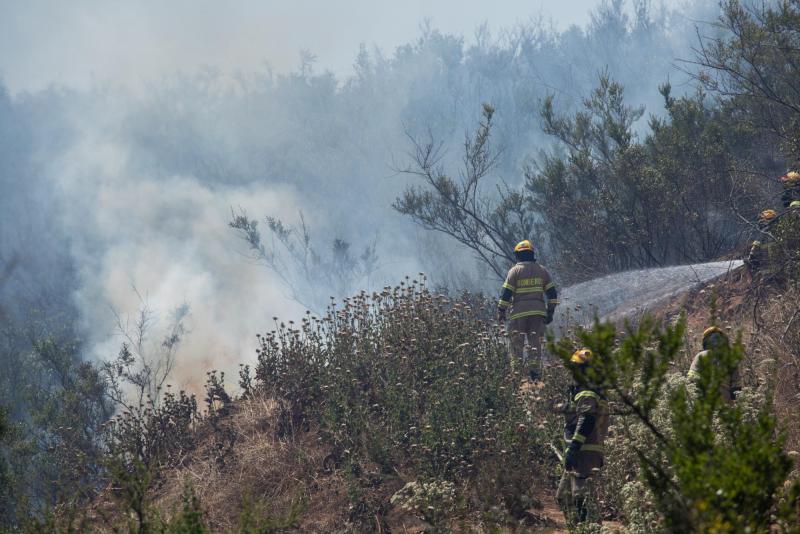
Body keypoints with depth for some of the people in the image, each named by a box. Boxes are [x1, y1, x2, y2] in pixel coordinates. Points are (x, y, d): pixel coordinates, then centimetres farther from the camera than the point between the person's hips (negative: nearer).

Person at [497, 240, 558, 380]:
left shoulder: (515, 271, -3)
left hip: (519, 312, -3)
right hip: (538, 312, 3)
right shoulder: (542, 270, 9)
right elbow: (552, 293, 9)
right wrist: (550, 312, 15)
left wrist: (501, 311, 2)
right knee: (536, 343, 8)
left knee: (517, 342, 4)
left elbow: (506, 293, -6)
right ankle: (535, 372, 5)